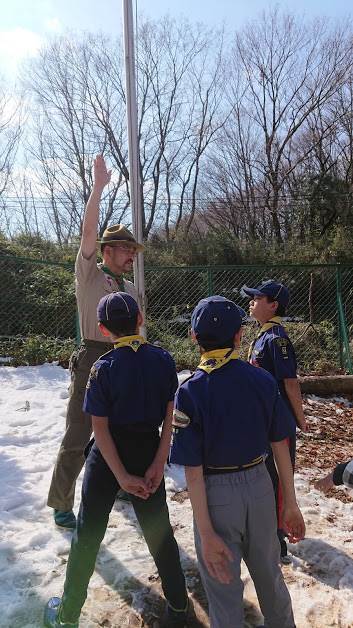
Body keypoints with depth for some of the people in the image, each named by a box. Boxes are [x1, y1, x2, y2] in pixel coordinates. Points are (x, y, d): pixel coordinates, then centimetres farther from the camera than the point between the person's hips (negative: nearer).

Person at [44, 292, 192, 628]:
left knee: (88, 532, 13)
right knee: (158, 530, 16)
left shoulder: (103, 368, -14)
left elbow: (100, 428, -15)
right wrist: (158, 465, -7)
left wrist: (123, 477, -11)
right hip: (148, 451, 2)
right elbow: (171, 417, -8)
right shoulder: (163, 360, -7)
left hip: (108, 456, -2)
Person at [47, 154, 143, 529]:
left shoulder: (130, 290, 13)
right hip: (92, 361, -6)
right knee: (78, 436, -3)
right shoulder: (89, 276, -4)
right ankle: (61, 505, 12)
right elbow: (88, 231, -15)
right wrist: (98, 187, -18)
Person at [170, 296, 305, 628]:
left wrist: (206, 534, -11)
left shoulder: (190, 392, -17)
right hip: (260, 485, 4)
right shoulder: (263, 380, -7)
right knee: (269, 574, 28)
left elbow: (193, 471, -17)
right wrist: (290, 504, 8)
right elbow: (281, 446, -1)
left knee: (224, 589, 16)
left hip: (217, 492, -4)